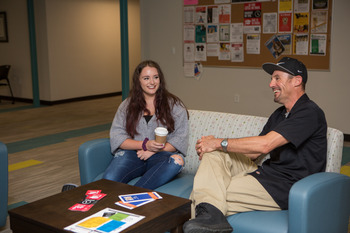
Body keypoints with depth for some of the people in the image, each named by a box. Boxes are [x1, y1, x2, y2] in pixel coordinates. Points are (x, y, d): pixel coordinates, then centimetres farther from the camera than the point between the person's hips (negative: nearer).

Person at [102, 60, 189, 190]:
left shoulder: (174, 105, 10)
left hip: (161, 155, 1)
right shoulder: (127, 105, 15)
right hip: (132, 153, 0)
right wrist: (144, 145, -11)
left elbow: (180, 139, 2)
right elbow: (116, 137, 5)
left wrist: (153, 150, -11)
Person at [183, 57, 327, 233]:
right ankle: (210, 212, -29)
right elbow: (253, 153, 13)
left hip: (285, 188, -9)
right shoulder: (279, 114, 19)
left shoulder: (310, 113, -13)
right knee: (214, 154, -12)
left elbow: (264, 145, -23)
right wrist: (214, 144, -2)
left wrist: (220, 143, -14)